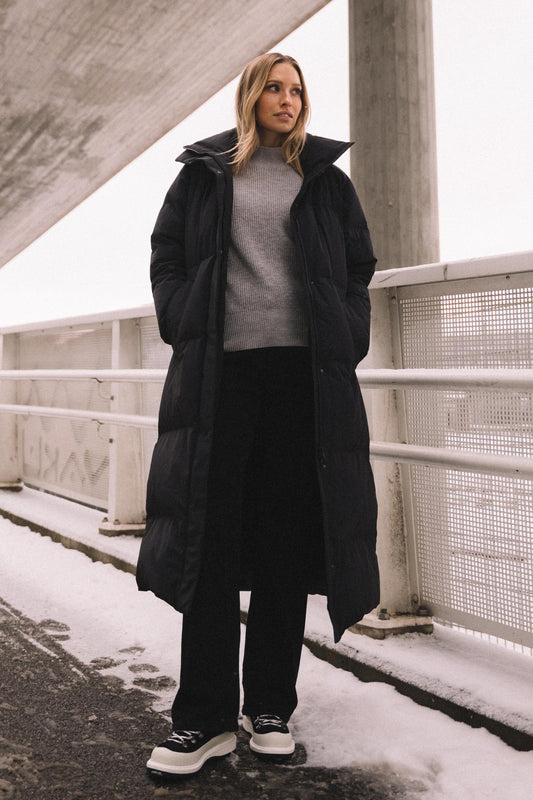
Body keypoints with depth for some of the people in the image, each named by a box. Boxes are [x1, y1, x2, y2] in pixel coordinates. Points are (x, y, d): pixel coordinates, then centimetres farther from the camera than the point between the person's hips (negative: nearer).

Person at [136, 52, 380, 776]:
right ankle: (205, 718, 5)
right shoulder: (204, 173, 15)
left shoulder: (326, 179, 17)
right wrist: (185, 329, -1)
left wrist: (344, 340, 2)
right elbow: (167, 257, 14)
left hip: (304, 370, 1)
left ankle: (270, 707, 14)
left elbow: (358, 266, 16)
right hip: (221, 370, -1)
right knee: (210, 538, -3)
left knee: (288, 539, 2)